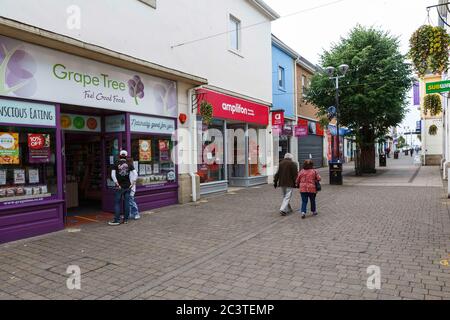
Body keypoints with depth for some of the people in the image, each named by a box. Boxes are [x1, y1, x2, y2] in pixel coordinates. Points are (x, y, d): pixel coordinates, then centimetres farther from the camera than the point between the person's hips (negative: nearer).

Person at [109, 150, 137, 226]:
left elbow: (113, 175, -11)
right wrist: (132, 183, 1)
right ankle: (126, 219, 12)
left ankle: (117, 220, 2)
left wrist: (117, 184, -7)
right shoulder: (129, 165, 3)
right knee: (126, 203, 7)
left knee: (117, 203, 3)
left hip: (120, 187, -2)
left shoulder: (116, 164, -2)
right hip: (128, 186, 2)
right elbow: (135, 174, -3)